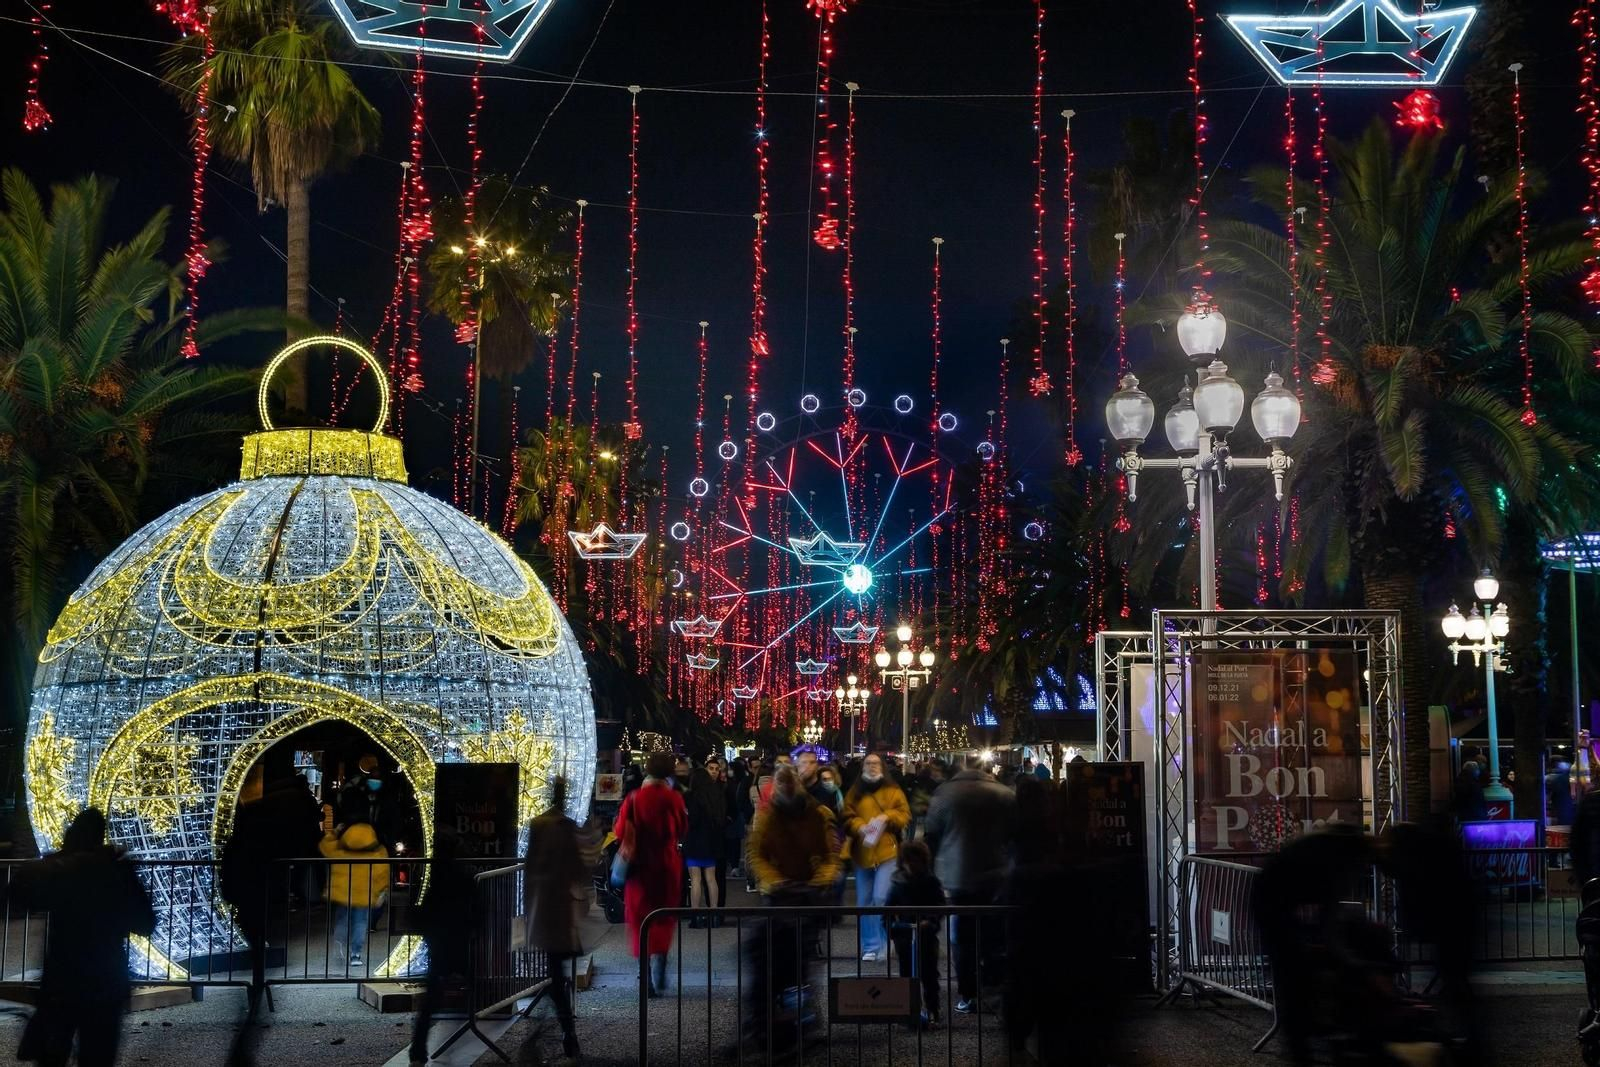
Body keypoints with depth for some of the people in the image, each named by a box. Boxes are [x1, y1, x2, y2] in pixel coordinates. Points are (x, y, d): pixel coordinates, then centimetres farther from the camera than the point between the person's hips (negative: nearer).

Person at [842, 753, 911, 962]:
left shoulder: (893, 791, 4)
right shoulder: (854, 792, 10)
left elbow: (904, 815, 0)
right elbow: (847, 817, 2)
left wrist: (886, 817, -17)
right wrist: (860, 827, -18)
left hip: (887, 852, -3)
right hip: (862, 853, 3)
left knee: (881, 898, -14)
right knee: (864, 902, 7)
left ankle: (879, 945, 0)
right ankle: (869, 947, 16)